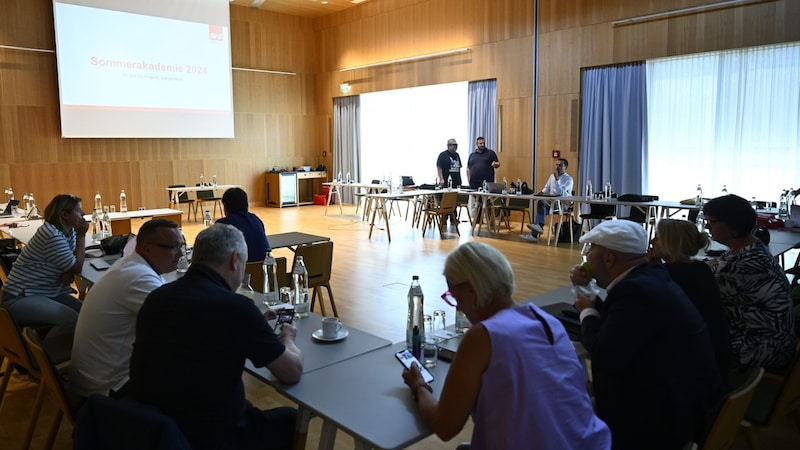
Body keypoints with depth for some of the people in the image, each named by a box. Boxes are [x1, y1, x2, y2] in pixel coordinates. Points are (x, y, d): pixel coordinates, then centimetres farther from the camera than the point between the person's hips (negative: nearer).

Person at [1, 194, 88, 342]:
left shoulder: (69, 231, 6)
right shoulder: (52, 236, -22)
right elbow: (77, 267, -15)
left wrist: (68, 273, -13)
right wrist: (81, 235, -13)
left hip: (49, 293, 9)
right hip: (22, 297, -9)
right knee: (71, 319, -30)